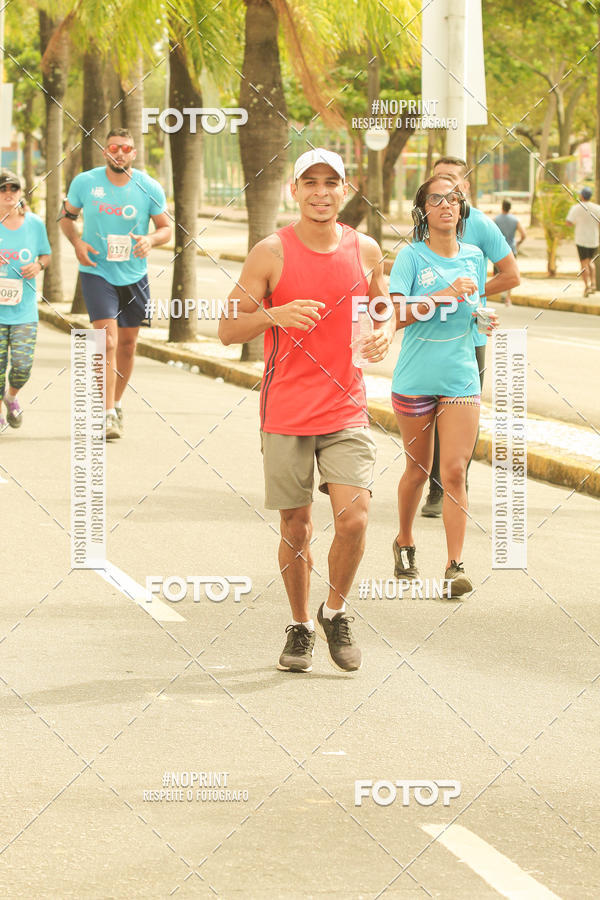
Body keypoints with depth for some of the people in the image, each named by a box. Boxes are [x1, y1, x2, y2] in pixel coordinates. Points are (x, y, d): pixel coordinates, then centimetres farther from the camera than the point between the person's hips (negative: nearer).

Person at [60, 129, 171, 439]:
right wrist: (77, 242, -11)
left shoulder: (149, 188, -5)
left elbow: (166, 228, 3)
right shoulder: (84, 182, -6)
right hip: (97, 272, -3)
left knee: (127, 343, 13)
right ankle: (108, 414, -17)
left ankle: (116, 403, 33)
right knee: (107, 340, -16)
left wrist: (150, 240, -19)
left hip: (134, 274, 3)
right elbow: (67, 216, 8)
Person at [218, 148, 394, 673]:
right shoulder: (271, 254, -4)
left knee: (353, 518, -12)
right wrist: (274, 314, -21)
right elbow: (229, 330, -3)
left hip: (347, 413, 1)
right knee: (296, 527, 5)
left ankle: (336, 612, 12)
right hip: (285, 413, -1)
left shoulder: (366, 251, 5)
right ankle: (300, 627, 24)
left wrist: (385, 335, -3)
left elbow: (385, 311, 20)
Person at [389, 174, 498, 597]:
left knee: (455, 472, -7)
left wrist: (484, 320, -1)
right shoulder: (411, 256, -5)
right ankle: (405, 542, 34)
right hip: (415, 380, -2)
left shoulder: (473, 256, 7)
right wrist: (445, 295, -25)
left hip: (461, 379, 2)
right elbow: (396, 315, -16)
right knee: (418, 468, 10)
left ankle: (456, 565, -7)